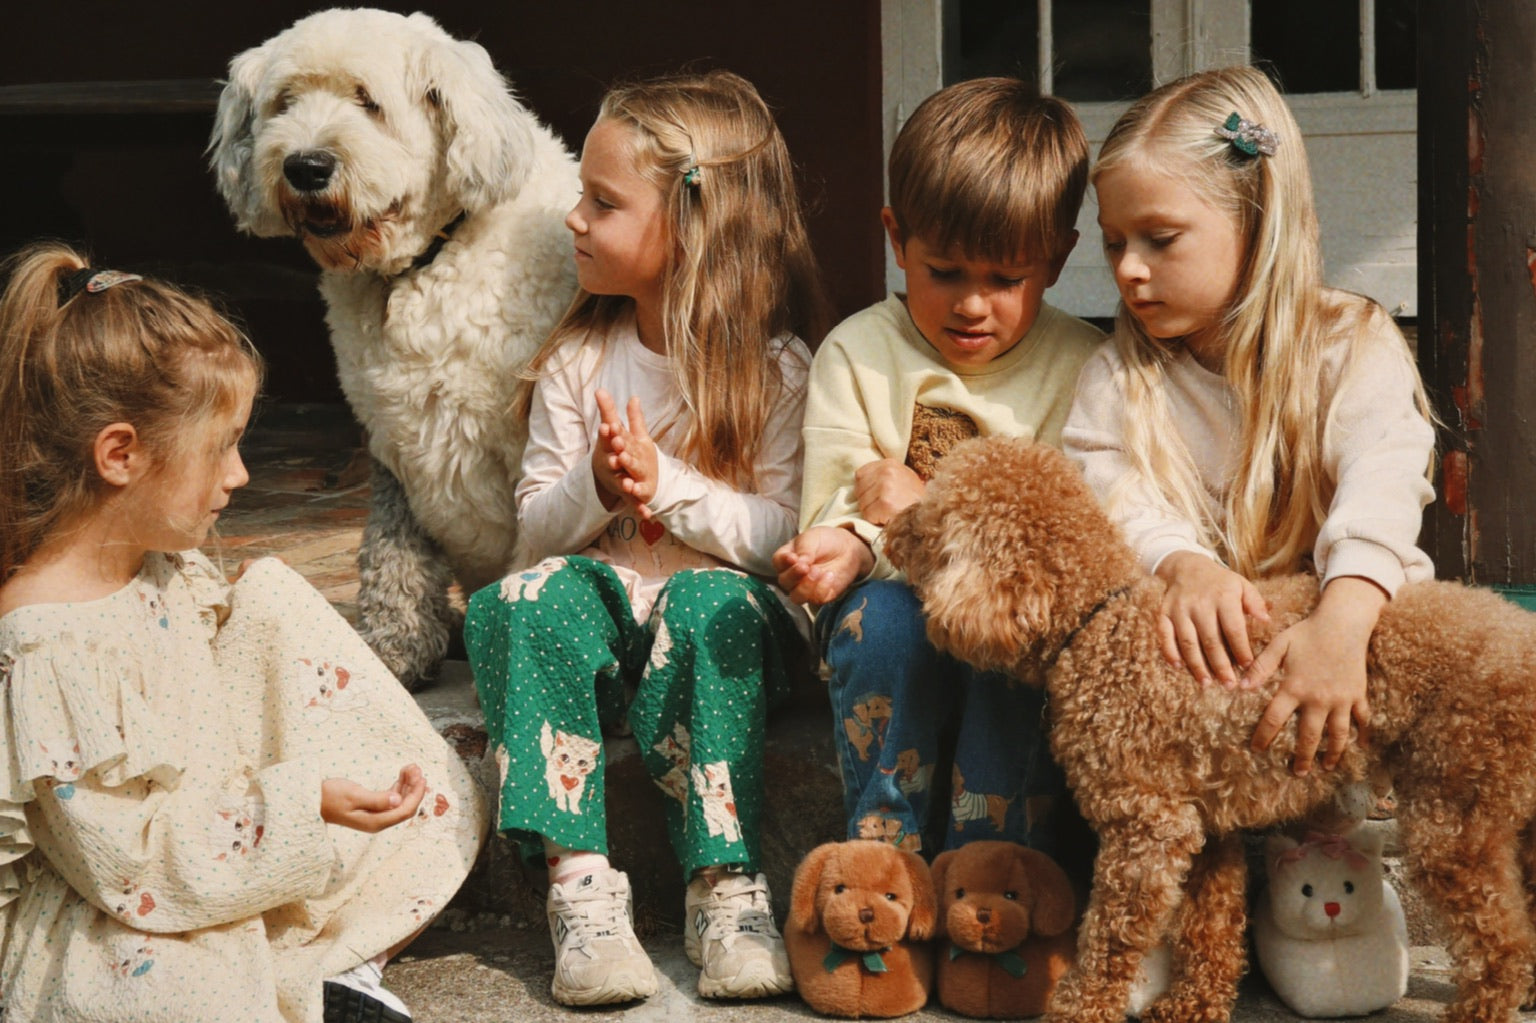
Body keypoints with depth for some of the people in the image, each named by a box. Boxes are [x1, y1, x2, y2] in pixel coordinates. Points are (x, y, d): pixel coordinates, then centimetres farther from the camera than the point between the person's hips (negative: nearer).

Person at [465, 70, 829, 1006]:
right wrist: (594, 488, -16)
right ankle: (580, 882, -32)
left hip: (729, 609, -3)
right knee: (526, 602, -28)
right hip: (605, 599, 3)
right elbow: (537, 524, 6)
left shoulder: (776, 367, -2)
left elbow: (783, 533, -9)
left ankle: (726, 885, -33)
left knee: (709, 604, -36)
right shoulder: (578, 361, 8)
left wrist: (666, 483, -21)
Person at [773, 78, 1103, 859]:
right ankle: (886, 854, -20)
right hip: (900, 599, 1)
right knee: (884, 617, -32)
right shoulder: (858, 352, 5)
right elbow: (837, 503, 0)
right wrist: (847, 544, -24)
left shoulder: (1079, 367, 2)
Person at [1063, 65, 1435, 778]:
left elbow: (1380, 491, -20)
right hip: (1195, 647, 2)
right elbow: (1105, 496, -8)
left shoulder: (1353, 345, -2)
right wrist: (1182, 563, -34)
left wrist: (1341, 622, -42)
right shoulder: (1116, 378, 9)